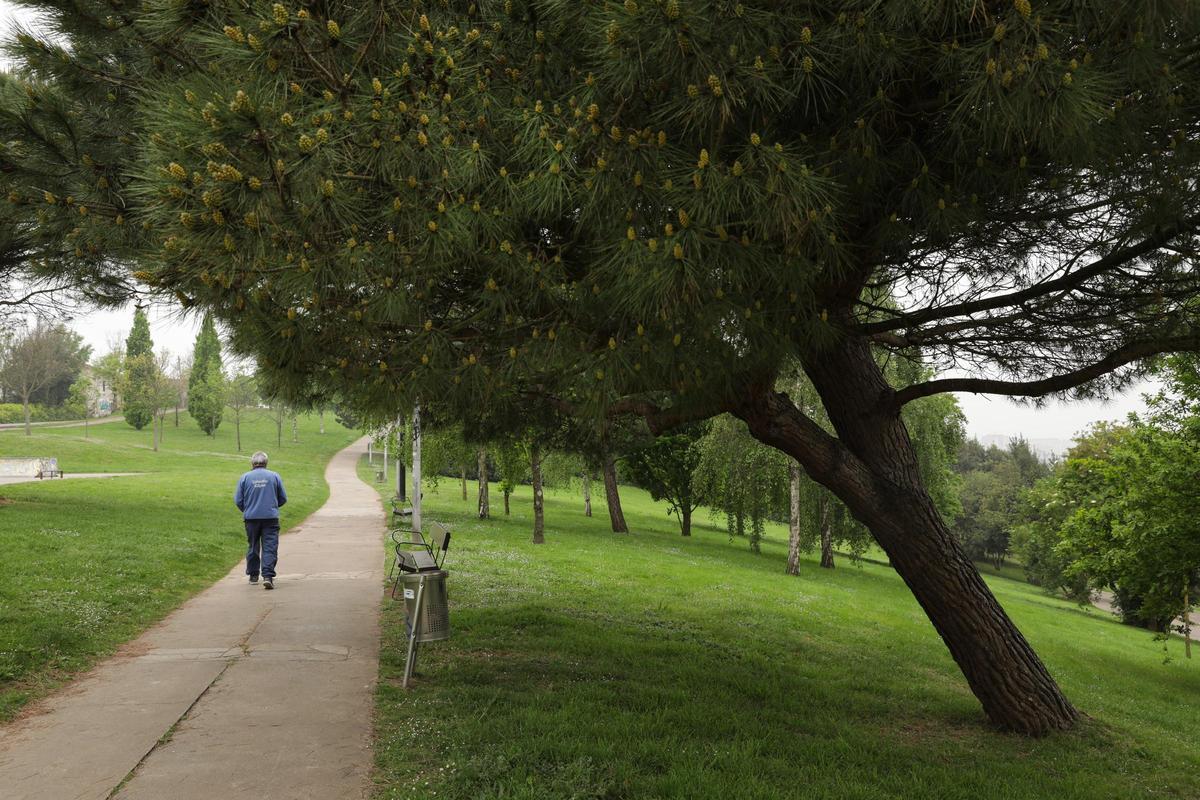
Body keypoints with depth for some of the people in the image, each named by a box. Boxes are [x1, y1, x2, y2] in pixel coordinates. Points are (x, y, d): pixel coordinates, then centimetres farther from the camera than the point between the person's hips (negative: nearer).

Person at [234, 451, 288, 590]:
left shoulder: (245, 477, 2)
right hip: (271, 517, -1)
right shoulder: (274, 476, 1)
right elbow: (283, 498, 6)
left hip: (251, 517, 2)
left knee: (253, 547, 16)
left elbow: (238, 500, 2)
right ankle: (268, 576, -15)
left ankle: (253, 575, 25)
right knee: (269, 548, -3)